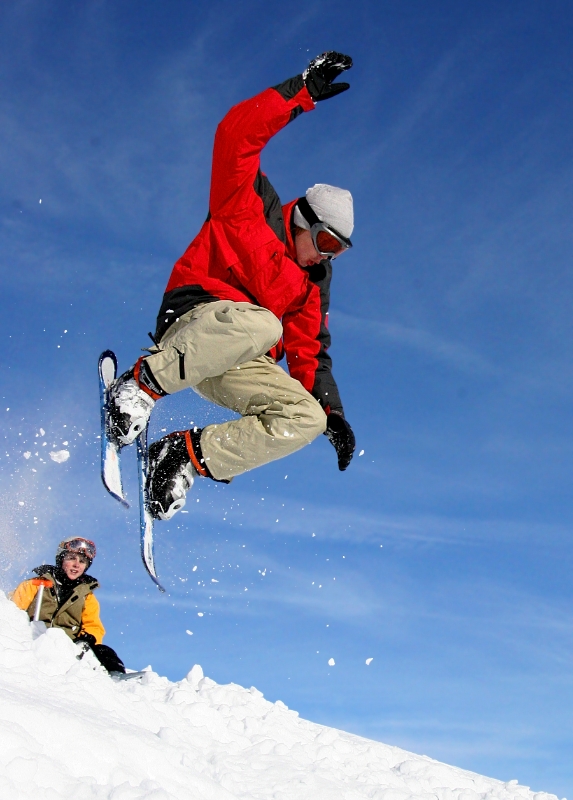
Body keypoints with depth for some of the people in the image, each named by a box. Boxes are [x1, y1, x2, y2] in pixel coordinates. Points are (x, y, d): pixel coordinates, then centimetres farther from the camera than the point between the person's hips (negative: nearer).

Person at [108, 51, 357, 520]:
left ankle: (188, 455, -12)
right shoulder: (250, 206, 4)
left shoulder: (314, 282, 19)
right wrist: (302, 92, -12)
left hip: (238, 366, 6)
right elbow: (237, 136, -10)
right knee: (259, 323, -40)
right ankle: (142, 384, -23)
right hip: (192, 326, -6)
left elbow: (309, 351, 16)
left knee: (305, 418, -18)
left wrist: (331, 410, 2)